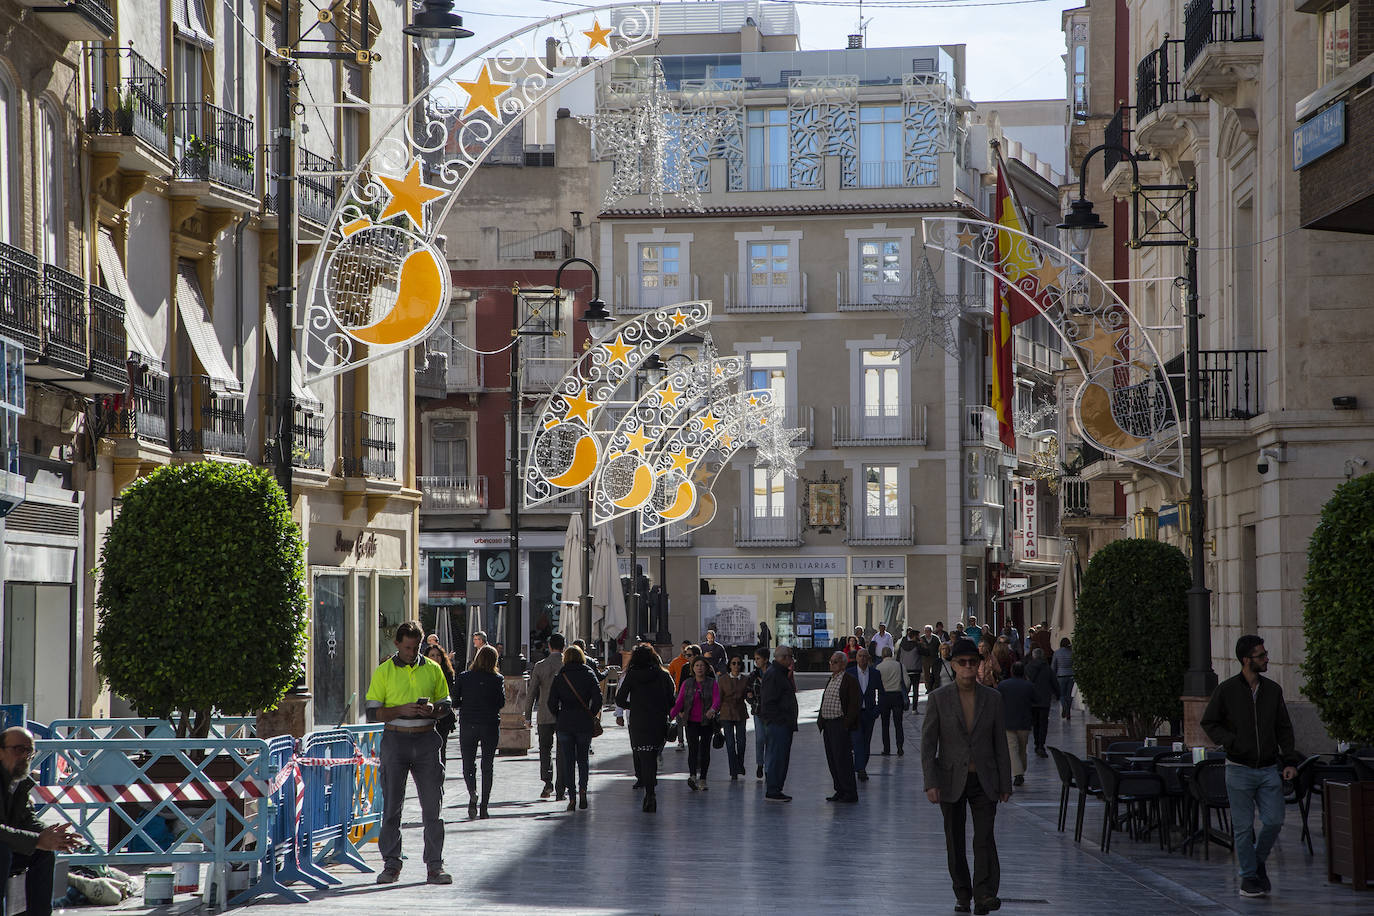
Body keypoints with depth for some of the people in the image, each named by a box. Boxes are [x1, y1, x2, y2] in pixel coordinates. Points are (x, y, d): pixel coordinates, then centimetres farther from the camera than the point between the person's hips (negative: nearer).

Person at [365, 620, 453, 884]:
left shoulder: (432, 669, 8)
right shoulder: (383, 672, 3)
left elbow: (446, 707, 14)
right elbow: (373, 712, 0)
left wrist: (432, 710, -8)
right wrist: (401, 710, -15)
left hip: (426, 740, 1)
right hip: (395, 740, -1)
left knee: (433, 805, -2)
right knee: (391, 804, 1)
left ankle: (435, 865, 3)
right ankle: (391, 864, 9)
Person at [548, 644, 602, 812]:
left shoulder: (560, 677, 1)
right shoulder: (589, 674, 0)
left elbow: (552, 702, -2)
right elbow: (597, 698, -9)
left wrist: (559, 718, 12)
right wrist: (592, 715, 5)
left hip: (564, 723, 0)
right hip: (584, 723, 0)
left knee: (567, 760, 5)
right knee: (583, 758, 14)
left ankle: (572, 797, 1)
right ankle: (582, 789, -7)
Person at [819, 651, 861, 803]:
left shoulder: (850, 680, -9)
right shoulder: (831, 679, 18)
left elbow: (855, 703, -14)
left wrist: (846, 724, -17)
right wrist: (821, 720, 13)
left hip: (841, 726, -9)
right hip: (828, 725, 9)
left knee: (842, 759, -8)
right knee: (832, 760, 10)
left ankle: (850, 793, -2)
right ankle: (840, 791, 17)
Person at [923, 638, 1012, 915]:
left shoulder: (992, 698, 3)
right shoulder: (938, 699, -2)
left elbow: (1000, 744, 7)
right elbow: (928, 744, -3)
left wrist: (1005, 783, 4)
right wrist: (931, 783, -11)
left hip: (984, 781, 0)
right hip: (952, 781, 0)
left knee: (985, 838, -12)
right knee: (955, 842, 7)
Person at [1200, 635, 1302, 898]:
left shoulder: (1273, 690, 7)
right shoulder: (1226, 690, -5)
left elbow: (1284, 728, 12)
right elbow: (1208, 723, 1)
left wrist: (1290, 761, 3)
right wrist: (1233, 743, -12)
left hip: (1268, 769, 3)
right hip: (1240, 770, -3)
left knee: (1274, 821, -3)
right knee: (1244, 827, 0)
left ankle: (1258, 862, 22)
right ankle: (1248, 876, 11)